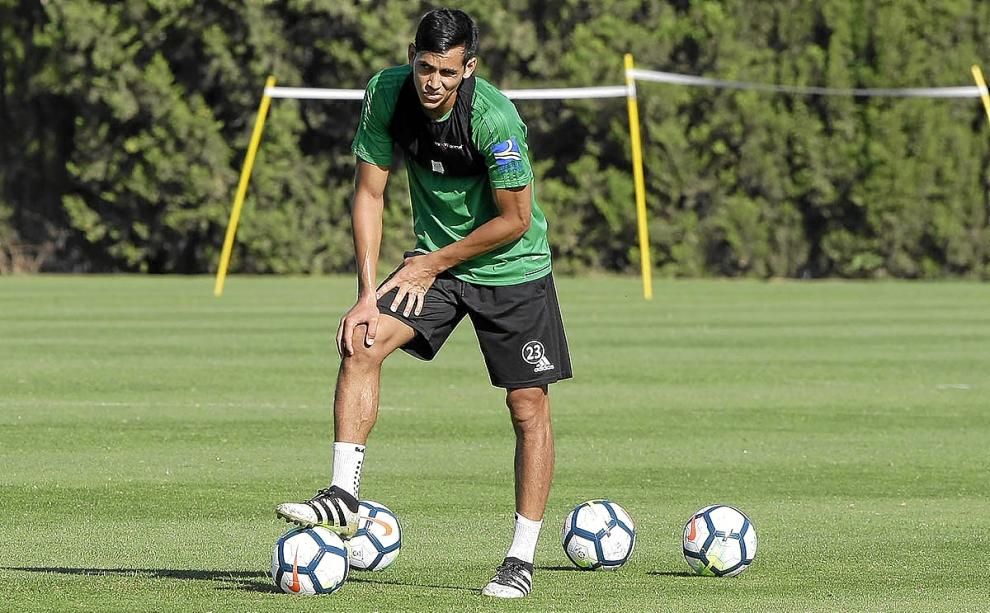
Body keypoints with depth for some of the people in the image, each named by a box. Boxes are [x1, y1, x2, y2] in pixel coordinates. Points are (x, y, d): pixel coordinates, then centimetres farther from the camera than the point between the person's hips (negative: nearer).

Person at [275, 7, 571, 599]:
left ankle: (522, 558, 6)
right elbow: (370, 194, -7)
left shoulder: (493, 117, -28)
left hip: (512, 267, -4)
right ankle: (343, 496, -17)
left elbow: (515, 219, -19)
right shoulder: (387, 94, -14)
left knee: (529, 407, -3)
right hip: (434, 262, 4)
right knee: (361, 345, -17)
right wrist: (367, 296, -13)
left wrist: (432, 264, -12)